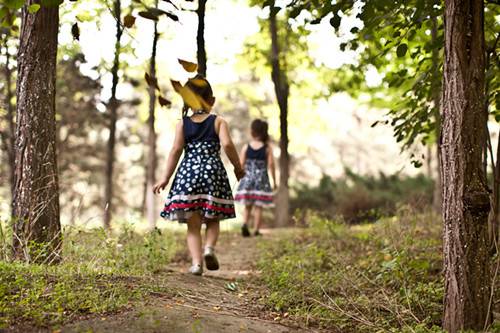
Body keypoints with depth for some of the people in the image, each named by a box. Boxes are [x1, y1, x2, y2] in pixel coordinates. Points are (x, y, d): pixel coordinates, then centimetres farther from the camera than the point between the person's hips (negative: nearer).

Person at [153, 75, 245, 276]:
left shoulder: (183, 124, 6)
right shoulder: (218, 122, 3)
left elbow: (176, 150, -3)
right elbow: (227, 144, -12)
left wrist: (166, 178, -1)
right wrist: (238, 167, 1)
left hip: (188, 173, 1)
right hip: (213, 173, -1)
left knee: (193, 224, 6)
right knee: (213, 220, 16)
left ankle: (196, 262, -4)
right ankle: (209, 248, -9)